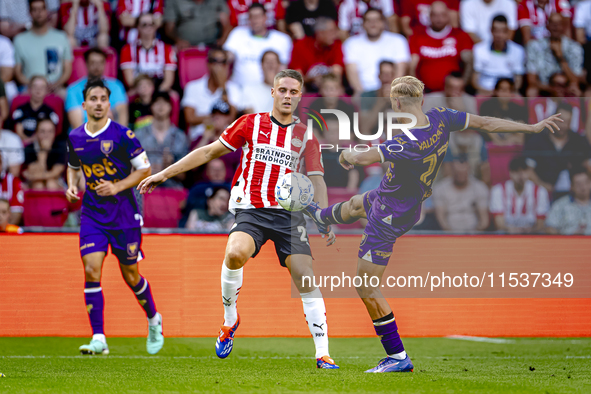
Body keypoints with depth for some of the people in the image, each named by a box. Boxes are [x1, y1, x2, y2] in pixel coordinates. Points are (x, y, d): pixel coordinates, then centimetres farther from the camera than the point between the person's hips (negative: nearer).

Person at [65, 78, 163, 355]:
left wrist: (117, 187, -16)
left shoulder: (122, 135, -11)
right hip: (92, 214, 3)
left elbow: (144, 170, -4)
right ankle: (98, 339, -14)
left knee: (130, 275, 7)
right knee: (91, 270, -14)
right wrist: (72, 185, 1)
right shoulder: (75, 138, 3)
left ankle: (153, 320, 35)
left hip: (124, 213, -3)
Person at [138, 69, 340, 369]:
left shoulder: (305, 136, 11)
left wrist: (326, 221, -2)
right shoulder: (251, 123, 8)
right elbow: (209, 152, 12)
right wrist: (165, 174, 9)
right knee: (235, 254, -32)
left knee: (306, 277, -13)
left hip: (289, 213, 1)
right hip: (250, 209, -1)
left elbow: (316, 180, 11)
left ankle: (323, 354, -8)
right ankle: (230, 319, -7)